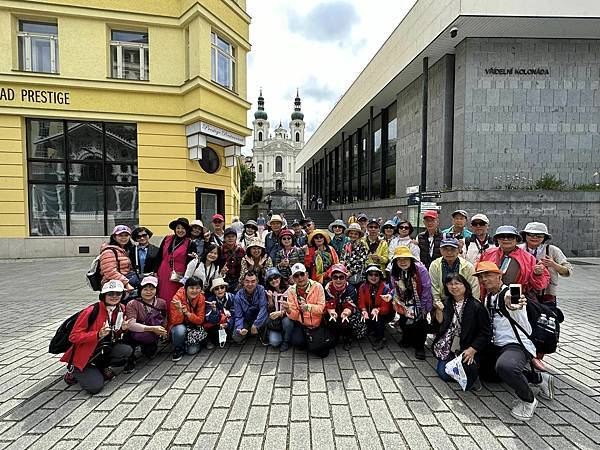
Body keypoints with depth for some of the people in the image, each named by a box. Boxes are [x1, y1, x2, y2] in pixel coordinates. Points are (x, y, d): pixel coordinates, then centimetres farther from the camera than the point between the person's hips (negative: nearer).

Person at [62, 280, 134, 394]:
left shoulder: (121, 309, -2)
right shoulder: (91, 311, -21)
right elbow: (73, 336, -19)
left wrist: (123, 328, -11)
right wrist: (98, 334, -31)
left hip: (104, 351, 5)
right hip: (85, 356, -5)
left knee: (127, 351, -22)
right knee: (95, 386, -18)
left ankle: (102, 367, 6)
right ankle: (73, 371, 12)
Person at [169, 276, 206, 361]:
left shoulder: (201, 298, -14)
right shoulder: (177, 298, -22)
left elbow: (200, 320, -12)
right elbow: (175, 322, -20)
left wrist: (187, 313, -28)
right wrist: (180, 310, -39)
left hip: (194, 327, 1)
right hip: (179, 326, -1)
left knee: (192, 351, -18)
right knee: (180, 330, -34)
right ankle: (177, 349, -5)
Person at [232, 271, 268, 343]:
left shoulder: (261, 290, -18)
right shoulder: (238, 296, -13)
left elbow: (263, 308, -25)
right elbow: (238, 316, -11)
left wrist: (255, 325, -32)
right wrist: (240, 328, -30)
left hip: (258, 318, -1)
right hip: (245, 320, 1)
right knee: (236, 338, -20)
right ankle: (247, 331, 15)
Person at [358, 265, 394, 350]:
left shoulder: (386, 288, -18)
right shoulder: (363, 287, -9)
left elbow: (386, 308, -19)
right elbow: (361, 302, -8)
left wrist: (377, 310, -38)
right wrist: (364, 310, -29)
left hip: (384, 314, -3)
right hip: (369, 312, 4)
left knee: (379, 319, -32)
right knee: (362, 319, -22)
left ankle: (380, 339, -8)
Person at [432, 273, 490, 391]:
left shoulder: (476, 306, -9)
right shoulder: (447, 303, 8)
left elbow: (485, 333, -9)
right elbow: (439, 325, 8)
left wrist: (472, 350, -18)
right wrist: (439, 311, -10)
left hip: (465, 349, -4)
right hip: (447, 348, 4)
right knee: (443, 373, -10)